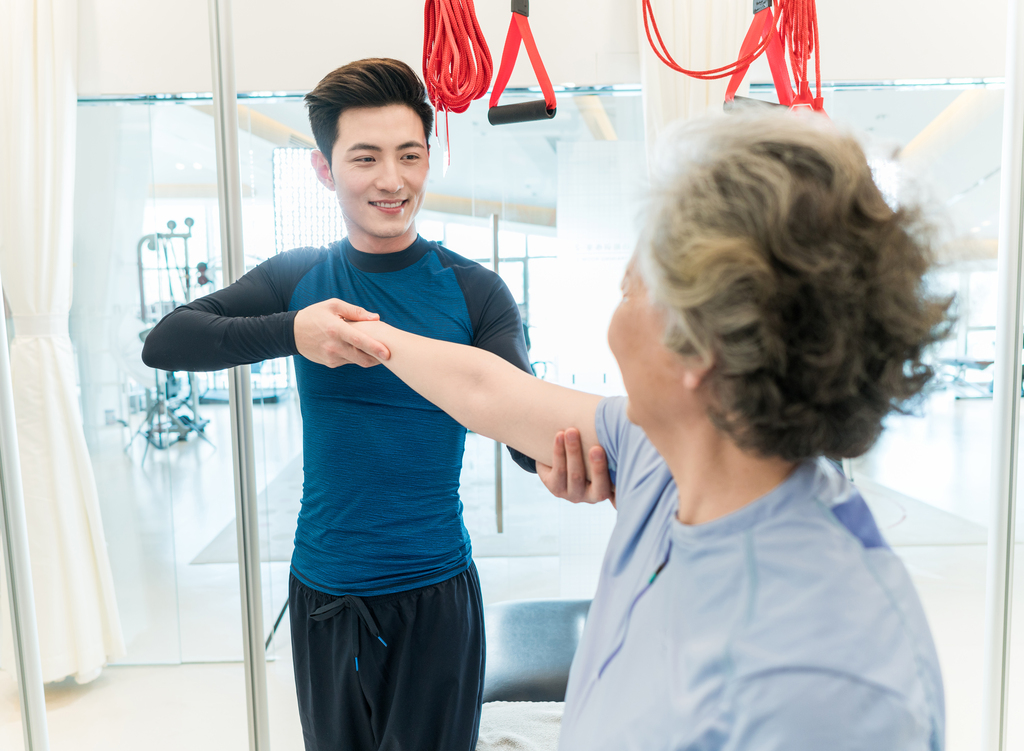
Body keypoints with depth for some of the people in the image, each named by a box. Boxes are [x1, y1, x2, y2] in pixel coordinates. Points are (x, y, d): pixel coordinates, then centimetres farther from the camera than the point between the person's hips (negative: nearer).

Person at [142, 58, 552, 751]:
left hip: (437, 591, -2)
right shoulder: (298, 278, -1)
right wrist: (292, 331, -30)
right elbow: (164, 344, -12)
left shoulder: (475, 291, -8)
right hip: (323, 589, 3)